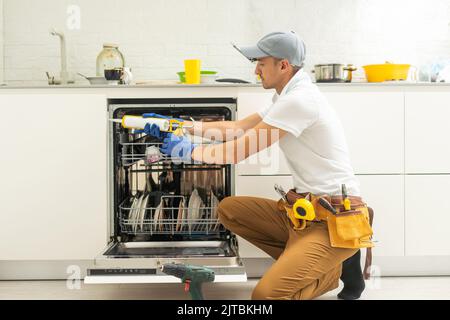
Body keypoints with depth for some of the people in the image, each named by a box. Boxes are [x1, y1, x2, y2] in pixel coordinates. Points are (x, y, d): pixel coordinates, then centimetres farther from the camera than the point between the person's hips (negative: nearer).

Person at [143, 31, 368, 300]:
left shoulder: (299, 99, -18)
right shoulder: (289, 98, 14)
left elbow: (238, 151, -15)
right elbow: (237, 128, 16)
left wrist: (189, 151, 0)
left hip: (336, 219, -10)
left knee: (266, 294, -23)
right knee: (228, 209, 5)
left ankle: (336, 268, 3)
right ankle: (304, 261, 6)